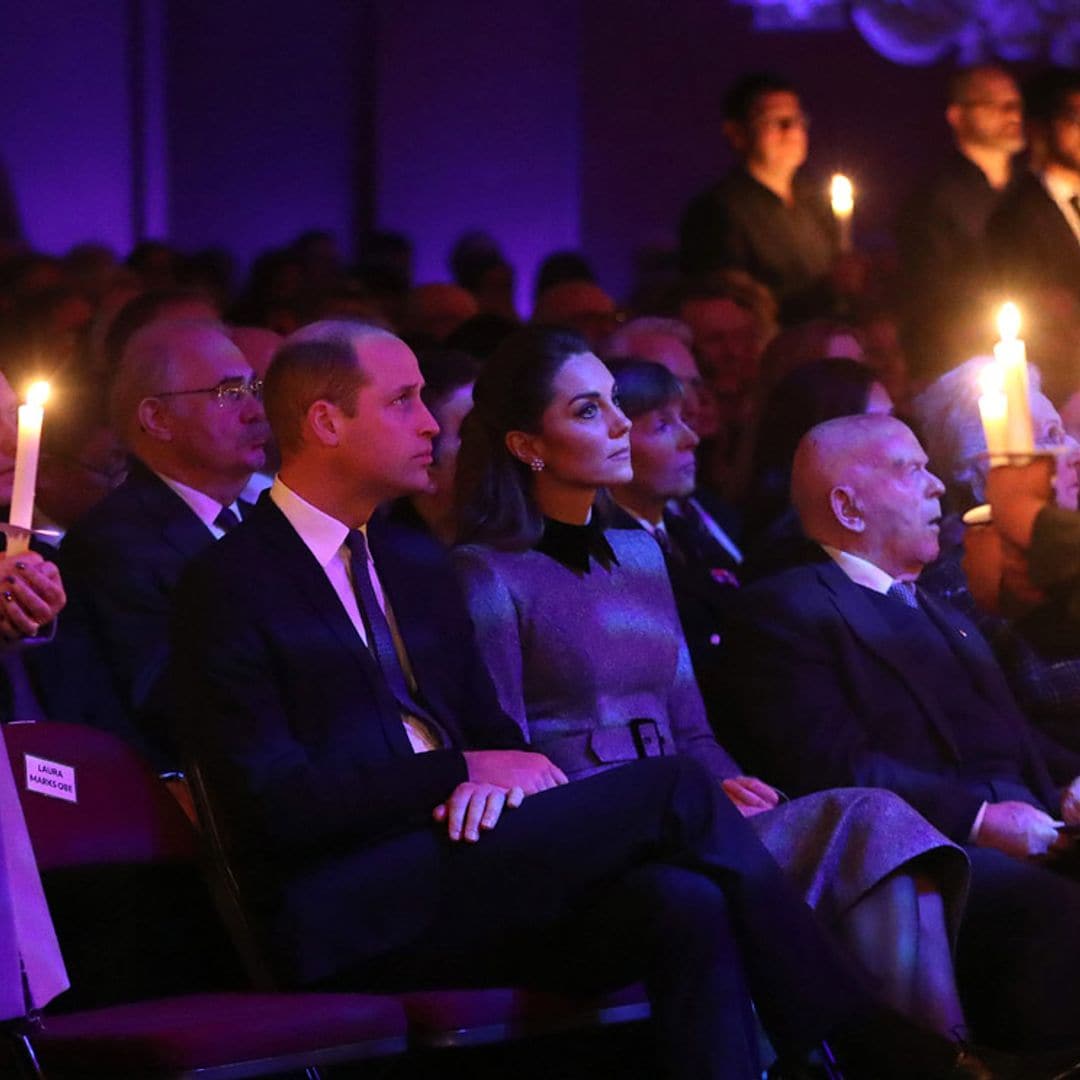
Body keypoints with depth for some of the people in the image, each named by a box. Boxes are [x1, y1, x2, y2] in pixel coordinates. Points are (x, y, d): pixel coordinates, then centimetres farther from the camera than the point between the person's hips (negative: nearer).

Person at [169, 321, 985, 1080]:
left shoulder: (416, 565, 22)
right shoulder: (231, 584, -2)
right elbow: (272, 804, -11)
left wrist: (507, 769, -3)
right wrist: (461, 771, -11)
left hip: (453, 869, 7)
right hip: (355, 912, -7)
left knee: (686, 905, -26)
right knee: (675, 789, -19)